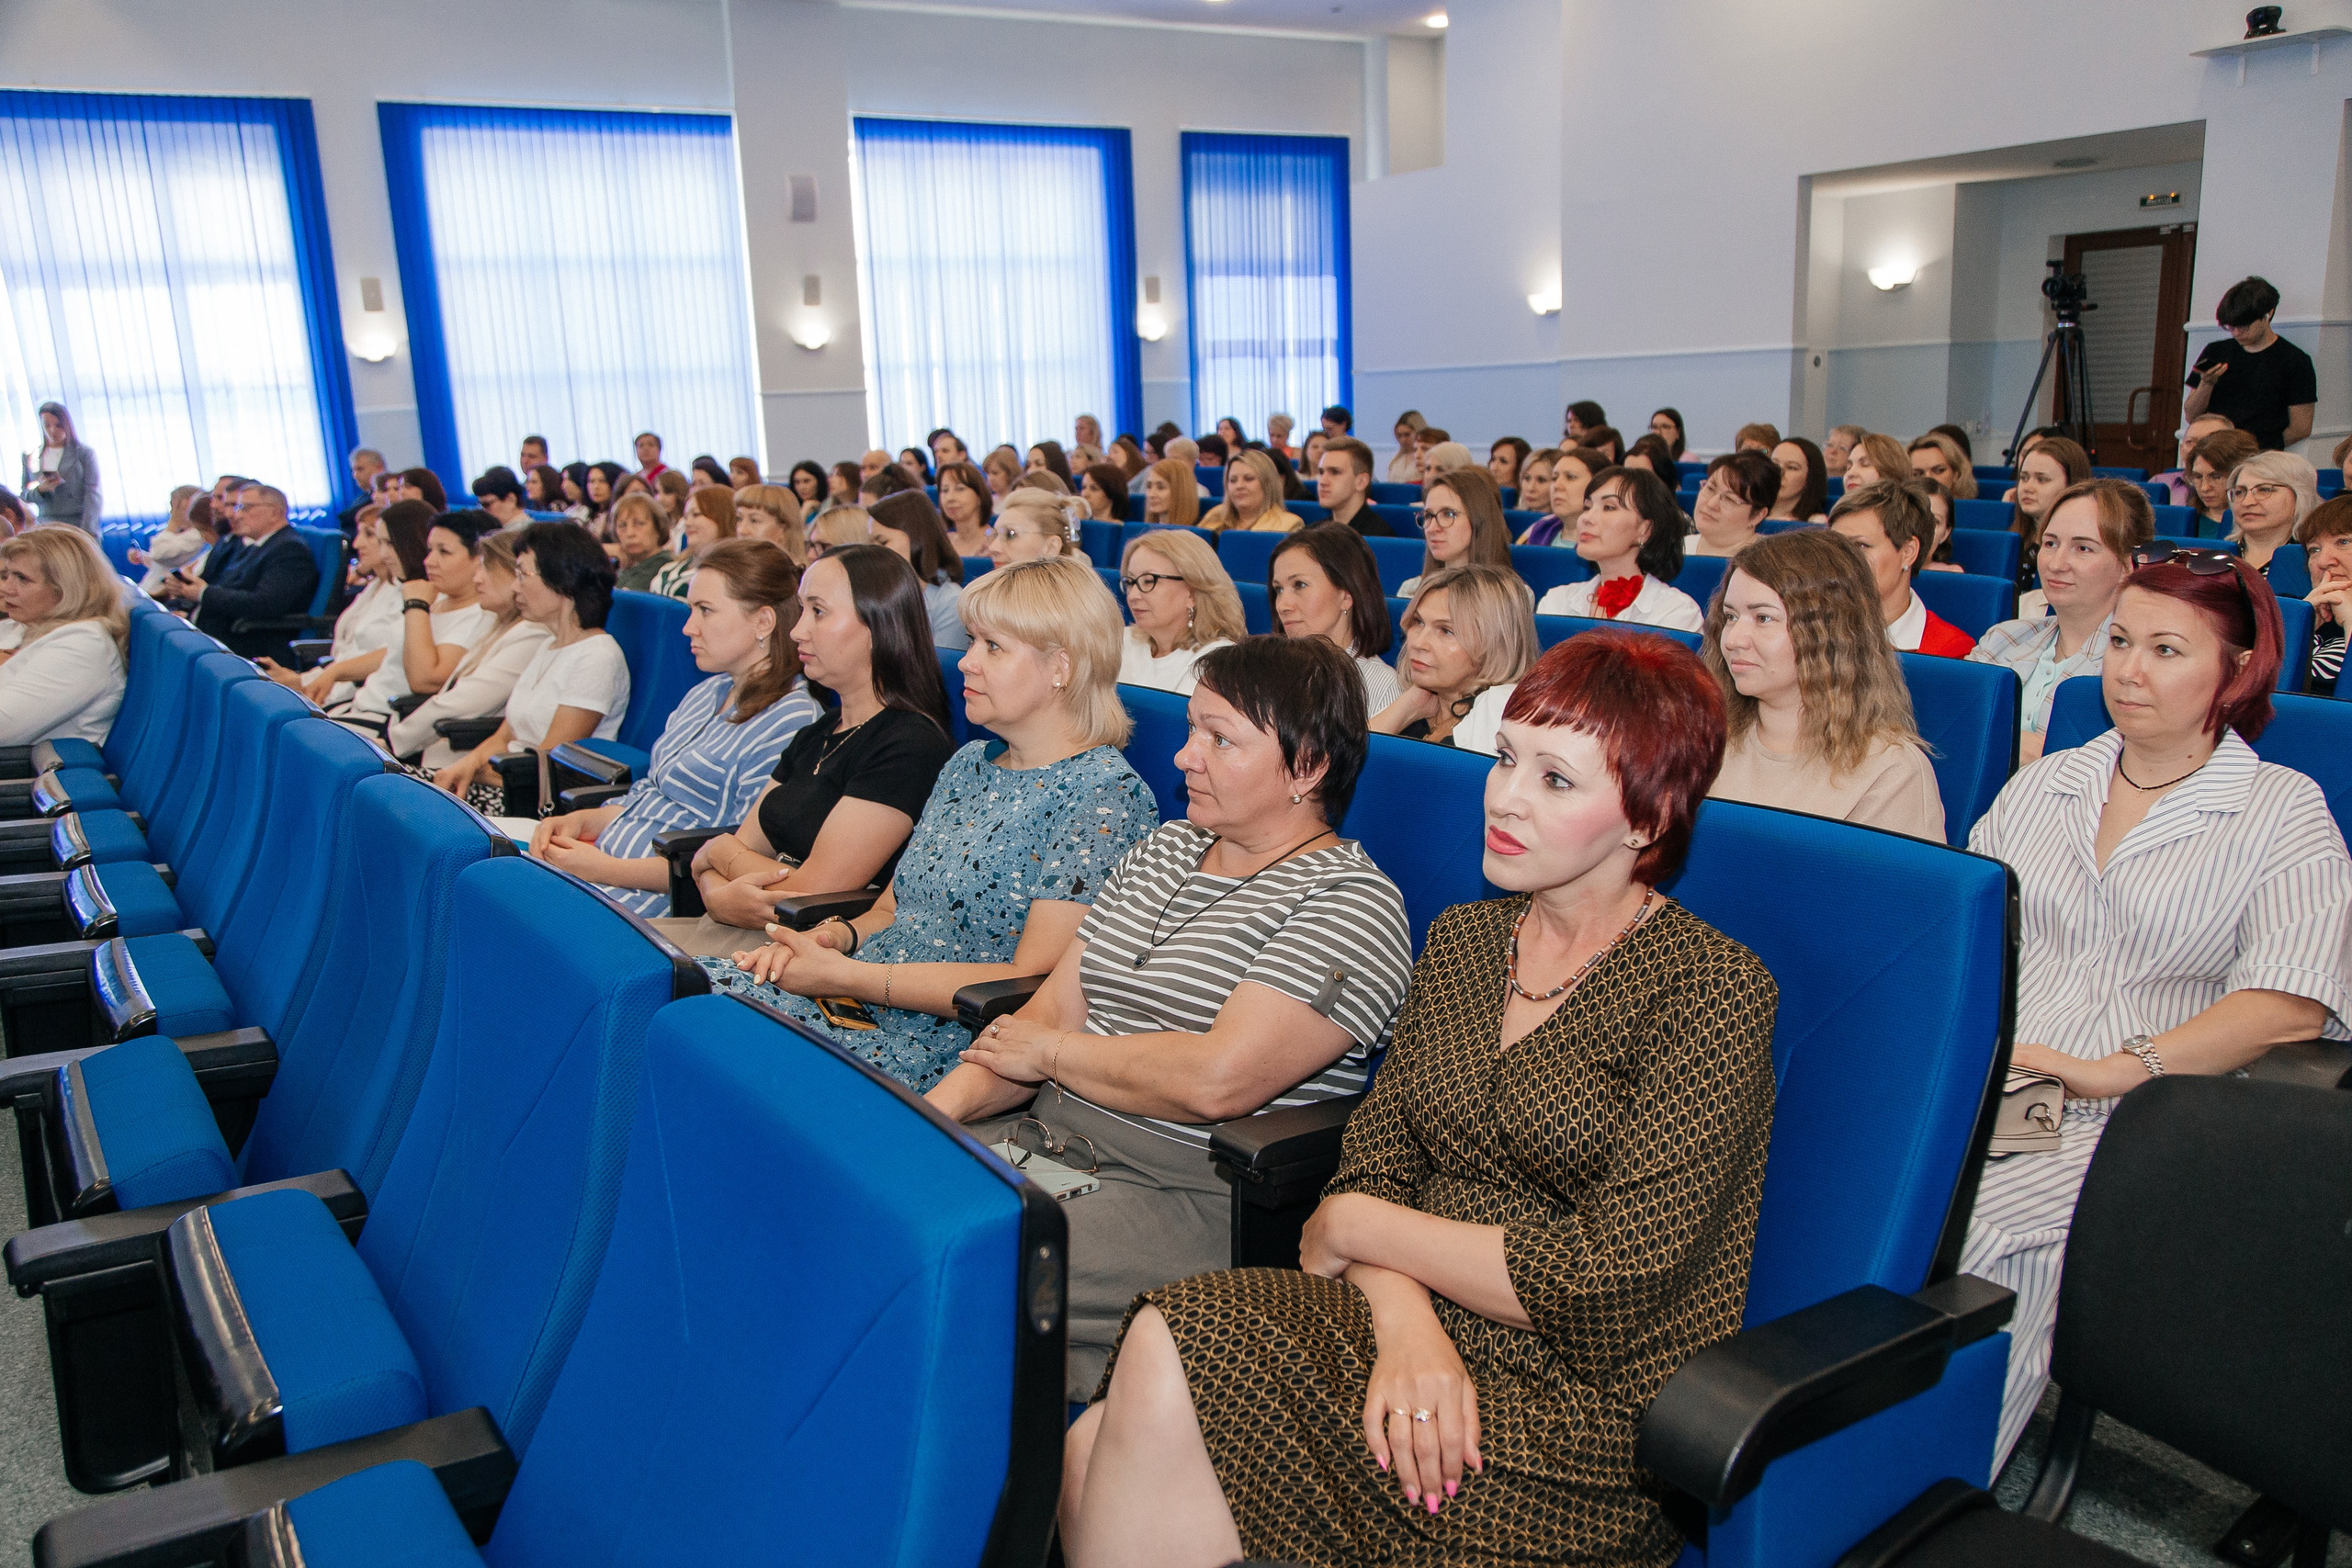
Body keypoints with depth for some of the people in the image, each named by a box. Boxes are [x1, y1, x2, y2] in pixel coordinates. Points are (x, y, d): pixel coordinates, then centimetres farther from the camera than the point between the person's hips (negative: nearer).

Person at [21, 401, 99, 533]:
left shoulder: (85, 454, 4)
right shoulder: (31, 457, 14)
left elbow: (92, 494, -4)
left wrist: (88, 532, -15)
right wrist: (40, 490, -7)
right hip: (46, 530, 3)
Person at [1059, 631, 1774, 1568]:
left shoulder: (1714, 989, -8)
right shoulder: (1459, 940, 13)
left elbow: (1611, 1284, -15)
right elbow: (1374, 1160, 7)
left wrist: (1352, 1228, -6)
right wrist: (1405, 1318, -16)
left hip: (1591, 1419, -5)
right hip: (1418, 1332, 5)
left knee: (1167, 1361, -24)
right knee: (1100, 1455, -22)